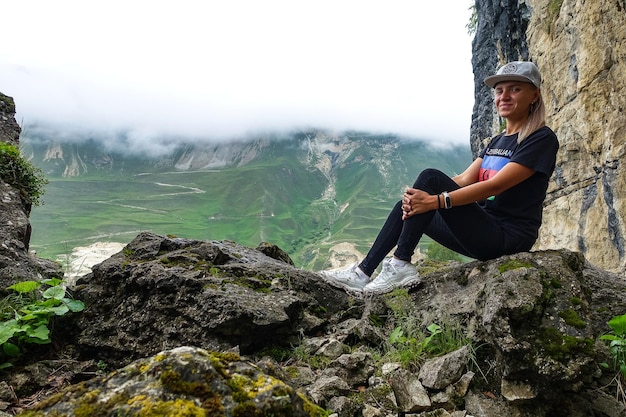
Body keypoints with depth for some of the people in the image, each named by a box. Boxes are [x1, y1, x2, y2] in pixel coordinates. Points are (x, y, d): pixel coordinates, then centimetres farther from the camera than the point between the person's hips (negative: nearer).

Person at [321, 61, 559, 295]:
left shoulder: (542, 139, -8)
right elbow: (464, 179, 4)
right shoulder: (497, 141, 17)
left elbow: (494, 186, -21)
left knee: (431, 178, -21)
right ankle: (363, 273, -2)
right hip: (486, 232, 8)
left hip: (509, 237, -8)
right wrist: (417, 199, -14)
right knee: (408, 206, 2)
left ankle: (401, 265, -19)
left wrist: (435, 201, -30)